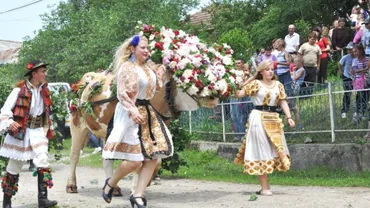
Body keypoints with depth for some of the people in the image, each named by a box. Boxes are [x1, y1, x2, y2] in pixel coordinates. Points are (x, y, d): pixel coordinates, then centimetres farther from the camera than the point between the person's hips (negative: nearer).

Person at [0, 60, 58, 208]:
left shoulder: (44, 90, 6)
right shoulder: (20, 90, -12)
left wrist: (49, 129, 17)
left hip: (38, 131, 4)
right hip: (21, 131, -4)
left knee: (43, 162, -14)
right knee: (15, 166, 5)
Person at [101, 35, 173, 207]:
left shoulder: (149, 66, 13)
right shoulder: (127, 67, -10)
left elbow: (157, 85, 24)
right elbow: (122, 93, -16)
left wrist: (163, 66, 11)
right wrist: (133, 110, -27)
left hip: (148, 113, 8)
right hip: (131, 114, -8)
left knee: (153, 156, 2)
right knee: (135, 159, -11)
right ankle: (110, 183, 15)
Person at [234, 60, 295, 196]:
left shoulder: (278, 85, 11)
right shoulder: (255, 84, -2)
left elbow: (283, 102, 7)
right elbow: (238, 94, -7)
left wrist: (289, 117, -4)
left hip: (274, 119, 6)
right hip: (258, 118, -5)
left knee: (275, 149, 8)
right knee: (261, 151, -2)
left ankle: (265, 185, 21)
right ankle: (264, 187, 2)